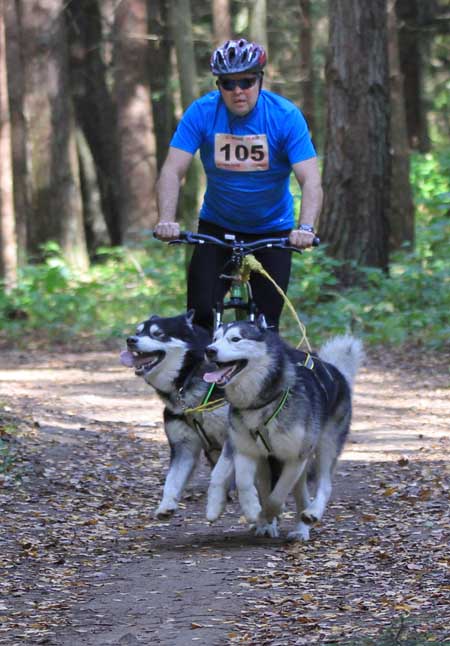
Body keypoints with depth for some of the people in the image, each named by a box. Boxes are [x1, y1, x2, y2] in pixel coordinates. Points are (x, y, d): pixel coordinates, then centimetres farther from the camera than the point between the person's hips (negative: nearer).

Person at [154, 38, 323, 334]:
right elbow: (172, 171, -19)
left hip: (273, 229, -1)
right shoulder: (201, 113, -14)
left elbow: (311, 180, -24)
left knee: (268, 322, -5)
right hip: (217, 227, 1)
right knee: (201, 313, -13)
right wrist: (167, 220, -36)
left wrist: (305, 227, -41)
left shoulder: (286, 116, -18)